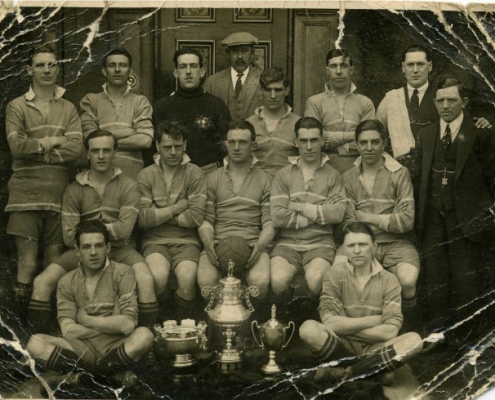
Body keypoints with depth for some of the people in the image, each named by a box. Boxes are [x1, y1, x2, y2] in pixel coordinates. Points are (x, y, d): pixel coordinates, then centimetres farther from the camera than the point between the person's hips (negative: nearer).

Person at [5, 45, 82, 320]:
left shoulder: (68, 109, 12)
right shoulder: (17, 107, 7)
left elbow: (76, 148, -3)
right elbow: (16, 145, -8)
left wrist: (36, 149, -6)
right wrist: (53, 142, -4)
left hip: (59, 194, 2)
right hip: (26, 193, -2)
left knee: (54, 264, 3)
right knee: (28, 263, -4)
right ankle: (24, 323, 6)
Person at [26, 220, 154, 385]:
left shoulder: (123, 273, 0)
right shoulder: (67, 282, 7)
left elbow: (128, 325, -9)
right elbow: (69, 331, -4)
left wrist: (86, 320, -2)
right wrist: (112, 326, -5)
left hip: (116, 347, -2)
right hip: (83, 349, 2)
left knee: (144, 335, -33)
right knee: (35, 343, -21)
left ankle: (85, 372, -20)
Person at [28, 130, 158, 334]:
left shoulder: (128, 186, 0)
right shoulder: (74, 190, 4)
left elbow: (124, 229, -11)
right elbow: (69, 236, -4)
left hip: (119, 249, -2)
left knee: (145, 280, -31)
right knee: (42, 282, -19)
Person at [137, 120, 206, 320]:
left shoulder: (194, 173, 6)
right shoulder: (145, 176, 8)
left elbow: (196, 217, -6)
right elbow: (142, 218, -5)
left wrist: (158, 215, -2)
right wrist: (176, 208, -2)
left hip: (186, 240, 0)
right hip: (155, 240, 0)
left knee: (187, 279, -30)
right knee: (158, 277, -31)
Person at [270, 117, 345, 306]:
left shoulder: (332, 175, 12)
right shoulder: (283, 175, 10)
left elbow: (338, 213, -6)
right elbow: (277, 216, -5)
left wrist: (301, 207, -3)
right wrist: (319, 215, -2)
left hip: (320, 243, 0)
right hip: (287, 243, 0)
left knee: (315, 280, -32)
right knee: (278, 281, -30)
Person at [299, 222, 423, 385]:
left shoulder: (388, 280, 0)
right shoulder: (335, 274, -2)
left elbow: (390, 331, -11)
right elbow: (330, 323, -14)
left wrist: (345, 327, -11)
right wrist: (374, 320, -9)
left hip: (372, 349, 1)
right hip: (342, 347, -1)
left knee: (414, 340, -26)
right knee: (309, 328, -30)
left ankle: (343, 373, -21)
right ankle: (375, 369, -18)